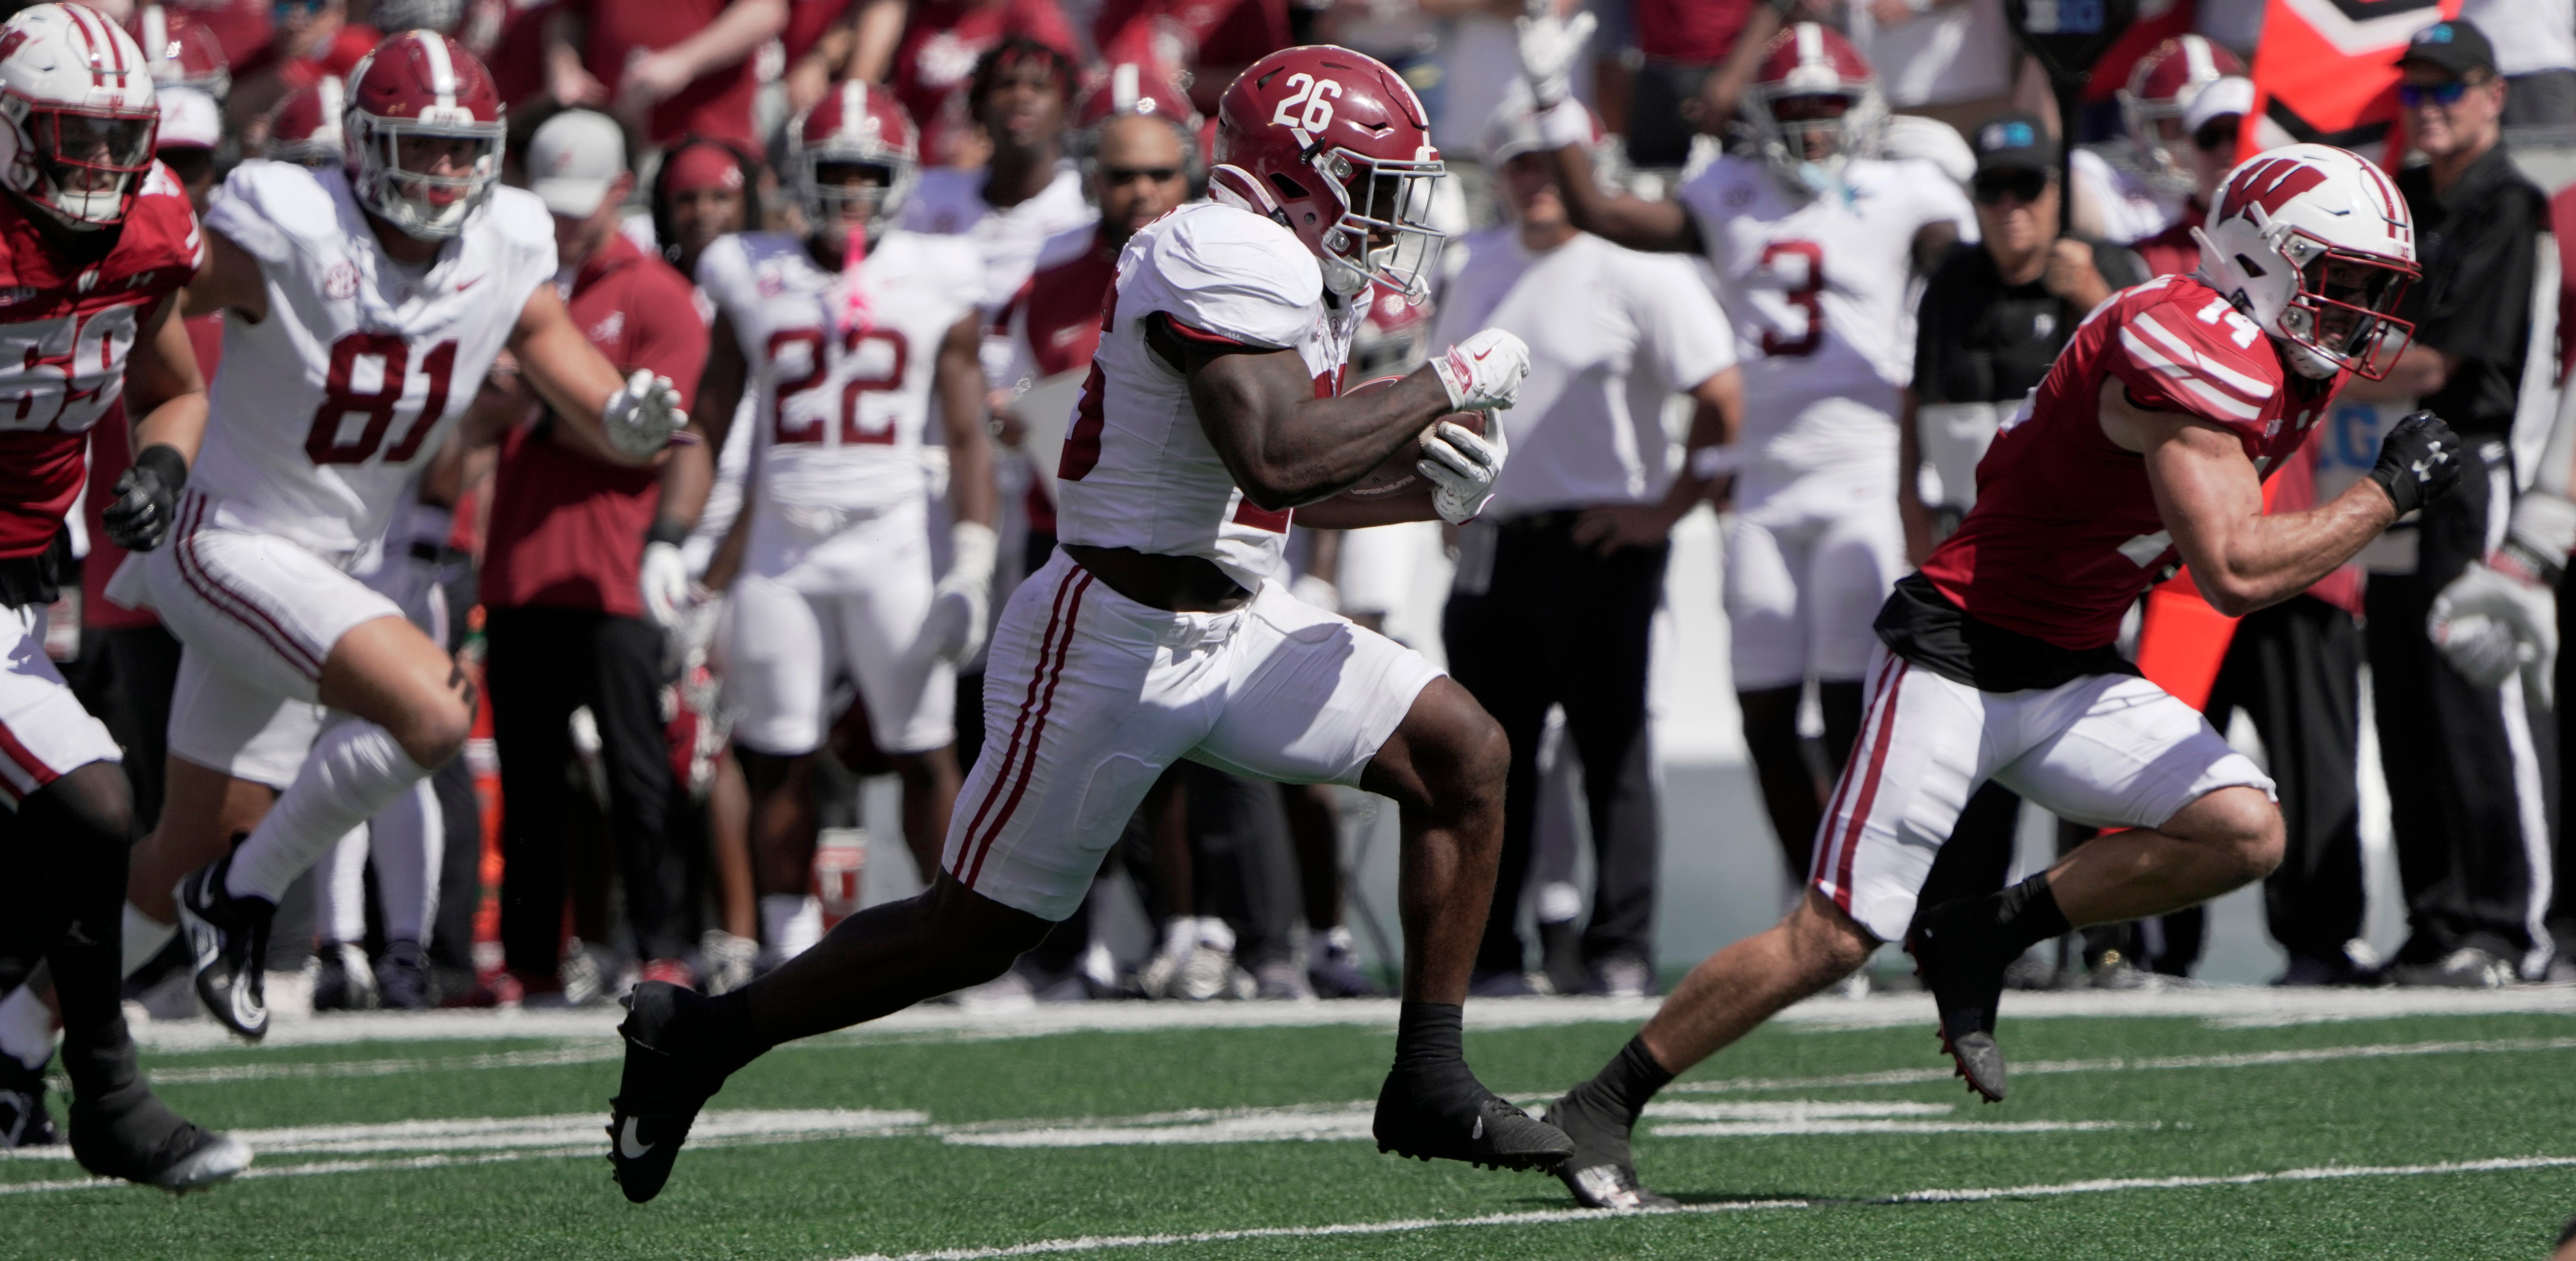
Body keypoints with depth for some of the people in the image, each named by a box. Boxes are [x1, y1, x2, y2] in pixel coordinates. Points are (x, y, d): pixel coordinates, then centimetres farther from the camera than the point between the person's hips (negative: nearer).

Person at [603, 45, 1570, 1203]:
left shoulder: (1295, 275, 11)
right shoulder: (1232, 260, -20)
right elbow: (1276, 458, -34)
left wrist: (1428, 490, 7)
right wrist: (1448, 384, -22)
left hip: (1231, 625, 10)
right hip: (1113, 640, -9)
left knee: (1462, 755, 0)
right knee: (976, 928, 0)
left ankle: (1430, 1086, 3)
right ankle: (698, 1038, 18)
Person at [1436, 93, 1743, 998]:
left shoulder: (1636, 271, -8)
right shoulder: (1475, 269, 14)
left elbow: (1722, 397, -11)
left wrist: (1668, 510, -12)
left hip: (1599, 542, -6)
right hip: (1493, 543, 6)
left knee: (1612, 752, -4)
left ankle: (1621, 951, -1)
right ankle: (1488, 953, 12)